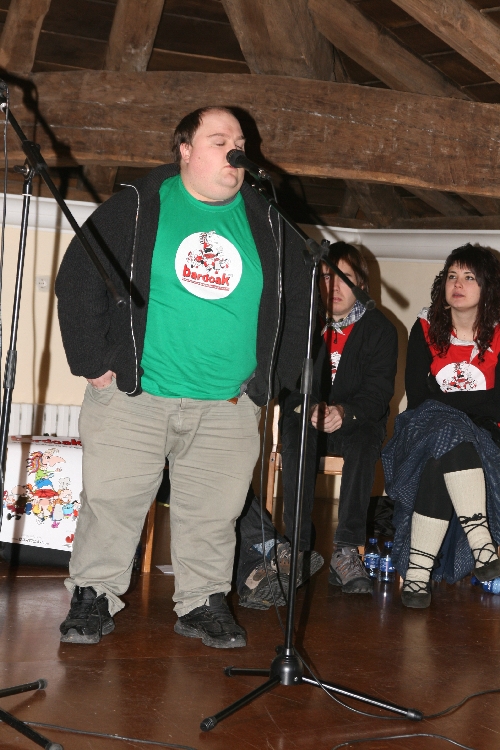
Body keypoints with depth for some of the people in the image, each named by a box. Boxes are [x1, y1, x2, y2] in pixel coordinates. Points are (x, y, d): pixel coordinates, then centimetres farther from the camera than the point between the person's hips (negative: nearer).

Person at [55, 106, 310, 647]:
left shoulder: (266, 223, 9)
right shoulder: (137, 208, 1)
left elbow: (299, 301, 15)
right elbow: (78, 280, 1)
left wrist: (270, 379, 7)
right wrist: (93, 361, -5)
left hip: (228, 409, 2)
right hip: (133, 398, -2)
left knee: (213, 514, 7)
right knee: (110, 501, 0)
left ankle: (202, 603, 24)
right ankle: (93, 596, 17)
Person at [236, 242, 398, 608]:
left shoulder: (380, 328, 3)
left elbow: (378, 391, -8)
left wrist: (345, 411, -29)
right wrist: (309, 409, -23)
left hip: (356, 421, -1)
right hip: (306, 417, 1)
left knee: (363, 441, -35)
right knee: (296, 438, -34)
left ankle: (348, 550, -36)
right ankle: (299, 548, -38)